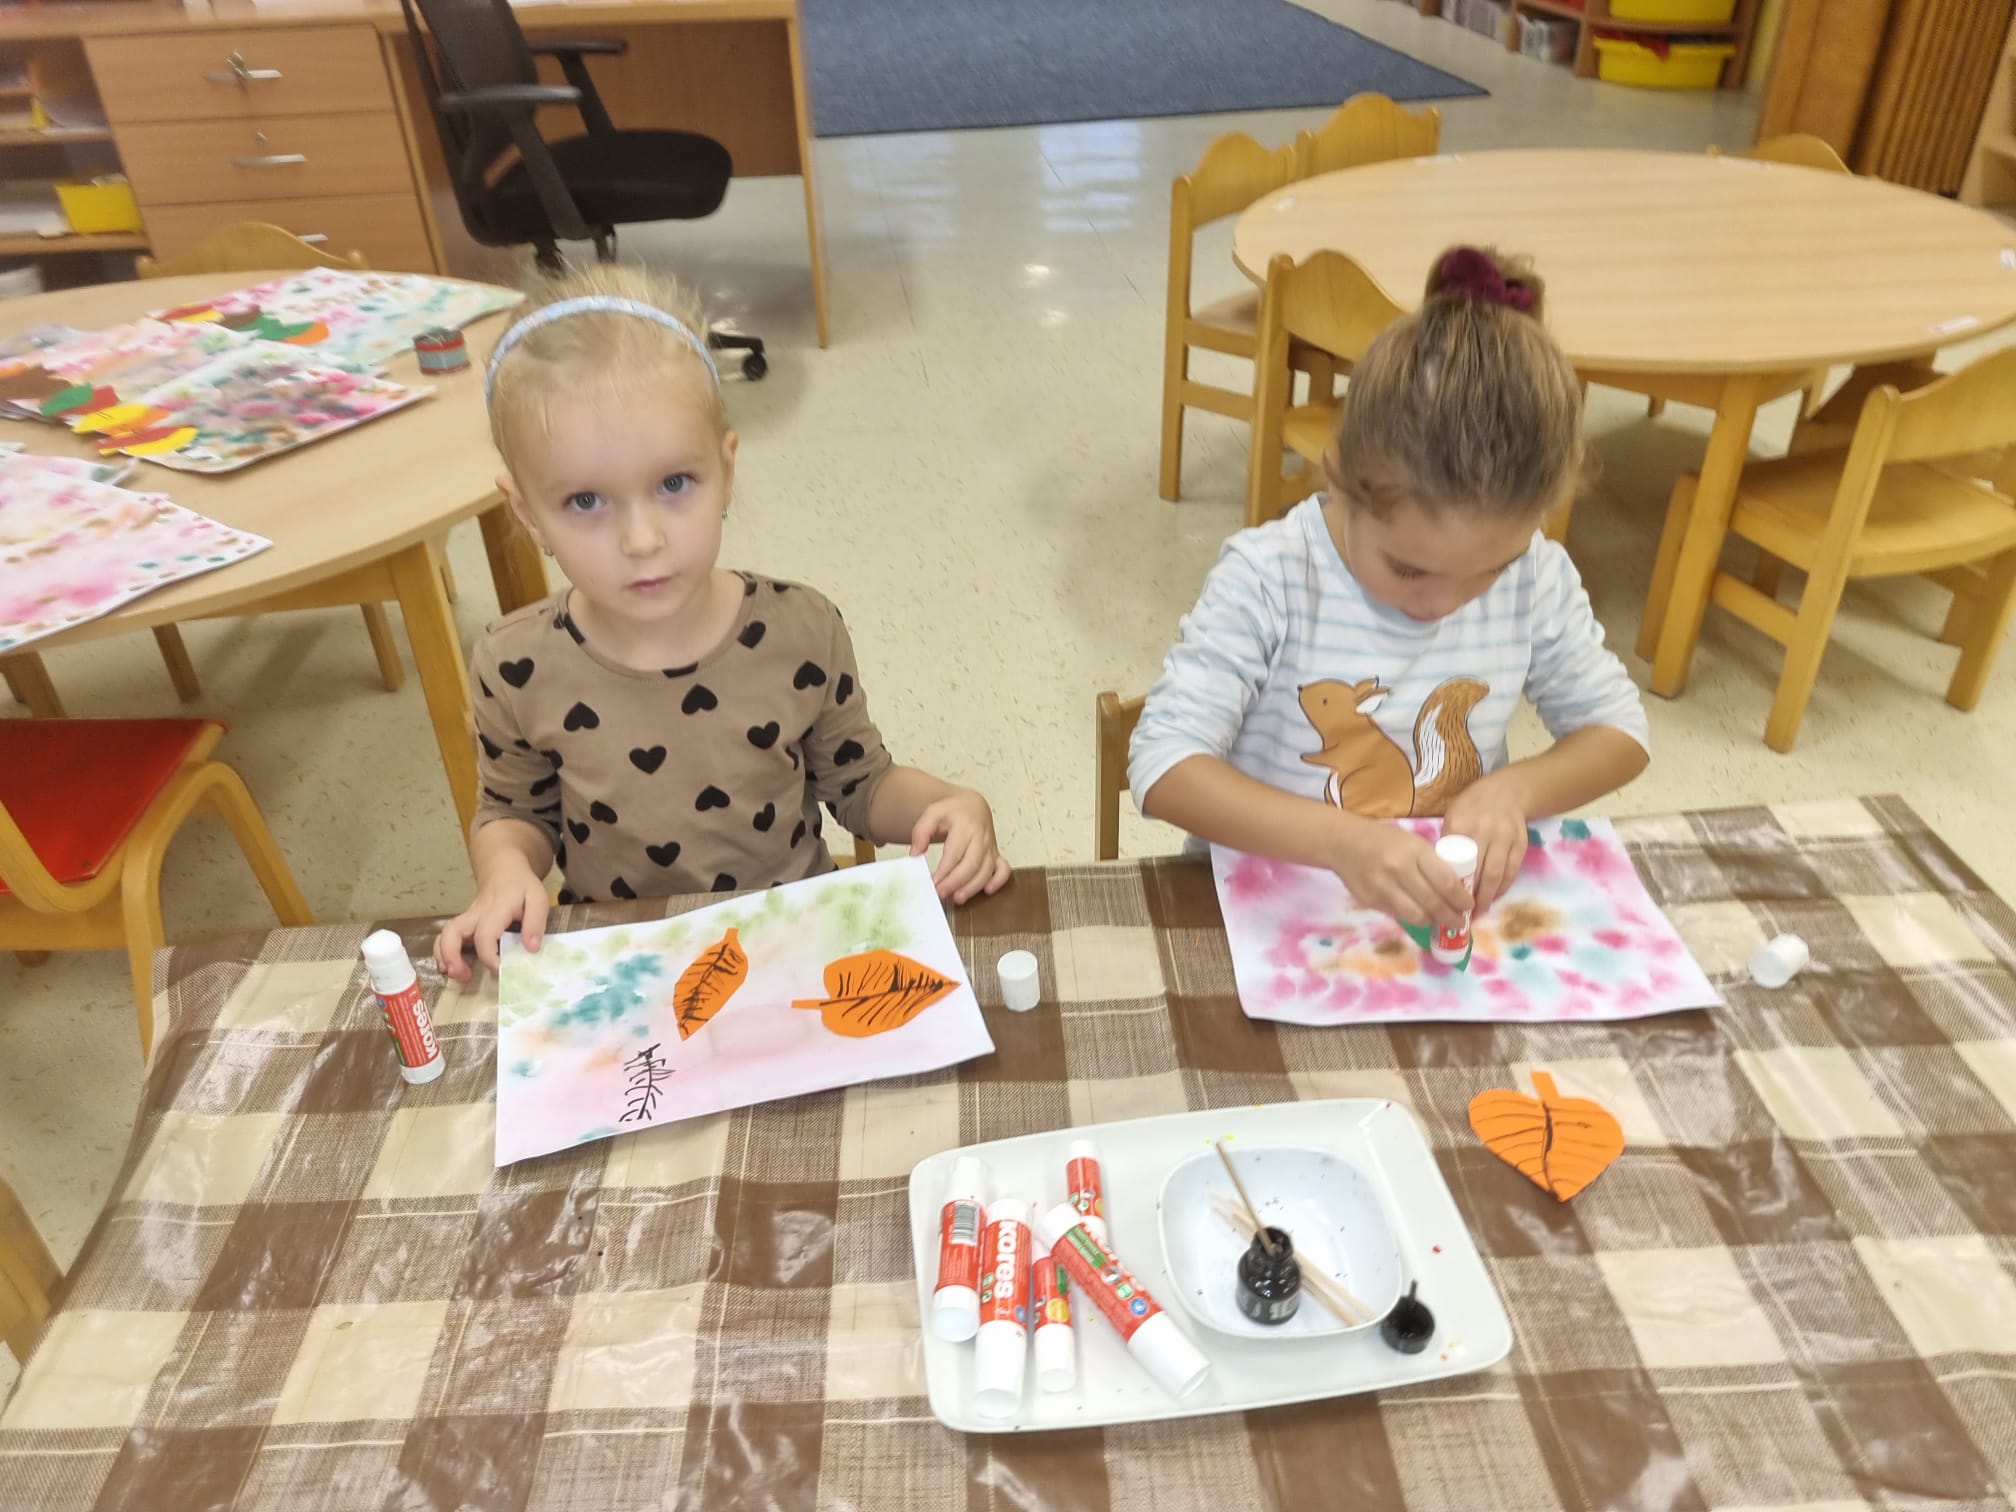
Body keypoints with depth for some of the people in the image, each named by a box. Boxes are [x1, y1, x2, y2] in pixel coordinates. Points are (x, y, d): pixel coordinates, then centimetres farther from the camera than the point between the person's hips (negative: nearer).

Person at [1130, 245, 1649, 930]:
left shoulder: (1537, 577, -6)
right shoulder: (1268, 577, -18)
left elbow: (1618, 729, 6)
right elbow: (1163, 766, -22)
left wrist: (1515, 789, -14)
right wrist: (1340, 841, -34)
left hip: (1452, 911, 4)